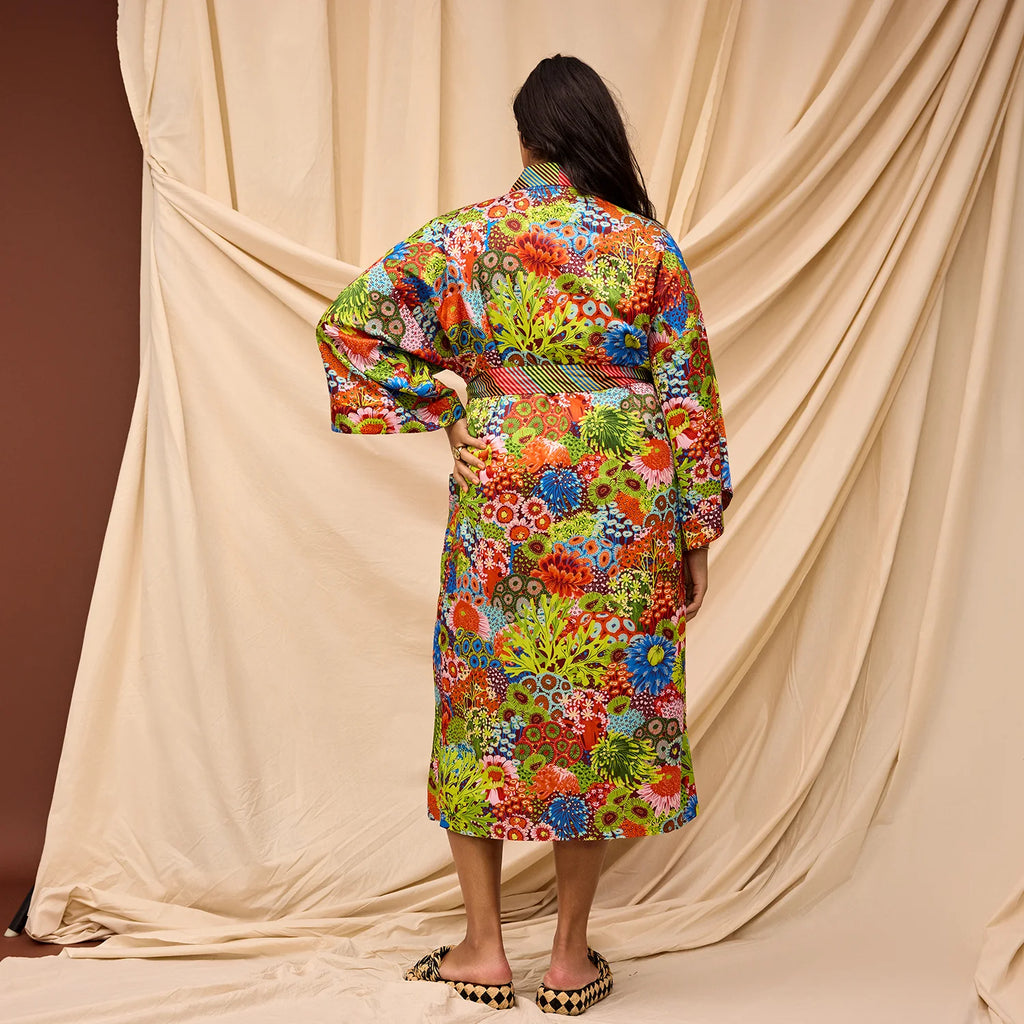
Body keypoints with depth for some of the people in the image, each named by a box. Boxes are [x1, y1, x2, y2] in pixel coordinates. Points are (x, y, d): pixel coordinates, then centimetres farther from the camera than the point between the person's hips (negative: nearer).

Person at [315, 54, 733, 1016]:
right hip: (623, 506, 0)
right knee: (603, 704, 10)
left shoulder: (470, 234, 0)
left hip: (501, 492, 0)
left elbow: (349, 321, -3)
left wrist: (439, 404, 4)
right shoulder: (650, 246, 0)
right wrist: (697, 533, 5)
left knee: (484, 692, 13)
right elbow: (688, 397, -1)